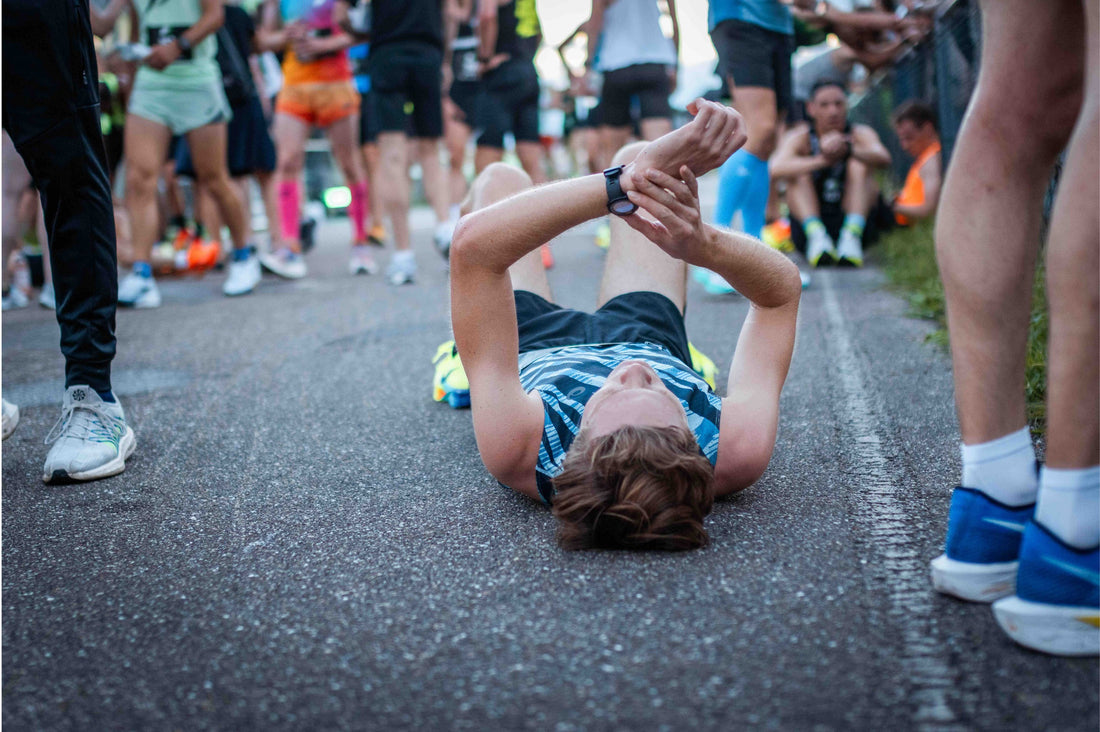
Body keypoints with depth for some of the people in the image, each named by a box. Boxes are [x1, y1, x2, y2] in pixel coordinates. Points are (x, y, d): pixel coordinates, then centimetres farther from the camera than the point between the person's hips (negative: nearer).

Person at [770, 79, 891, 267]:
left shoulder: (860, 134, -1)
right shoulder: (800, 137, -3)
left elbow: (884, 159, -24)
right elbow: (776, 168, -25)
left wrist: (848, 149, -45)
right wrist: (822, 160, -40)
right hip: (808, 221, 0)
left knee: (859, 164, -17)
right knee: (800, 172, -18)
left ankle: (851, 236, -38)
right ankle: (816, 235, -41)